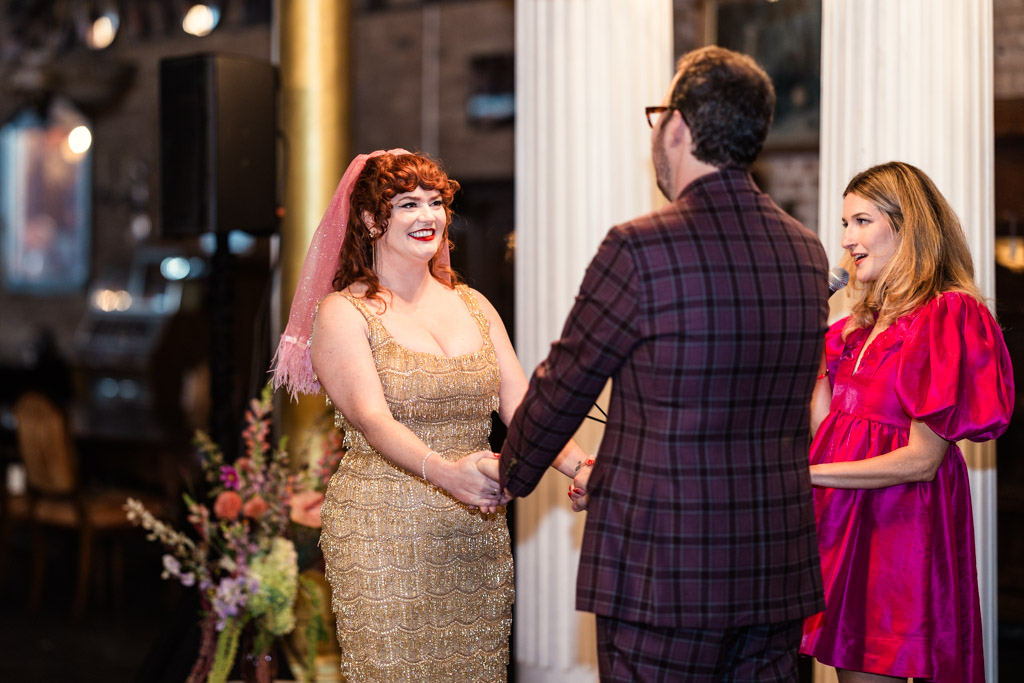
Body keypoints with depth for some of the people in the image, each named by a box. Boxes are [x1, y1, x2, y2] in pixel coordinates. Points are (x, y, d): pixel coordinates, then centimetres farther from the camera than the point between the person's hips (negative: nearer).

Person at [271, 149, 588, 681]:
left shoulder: (473, 306, 12)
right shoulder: (342, 313, -4)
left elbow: (520, 405, 3)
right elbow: (372, 418, -18)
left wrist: (583, 468, -16)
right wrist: (446, 472, -36)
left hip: (477, 538, 5)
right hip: (384, 544, -4)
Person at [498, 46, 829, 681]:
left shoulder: (640, 249, -15)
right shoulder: (808, 253, 6)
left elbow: (563, 386, -3)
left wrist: (512, 471, 18)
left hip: (662, 573, -6)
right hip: (777, 574, 6)